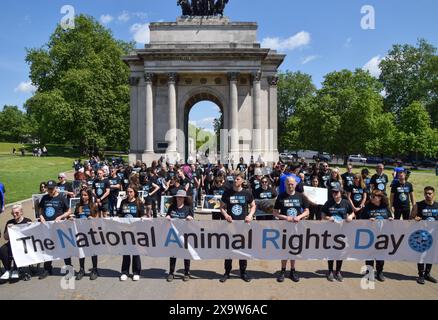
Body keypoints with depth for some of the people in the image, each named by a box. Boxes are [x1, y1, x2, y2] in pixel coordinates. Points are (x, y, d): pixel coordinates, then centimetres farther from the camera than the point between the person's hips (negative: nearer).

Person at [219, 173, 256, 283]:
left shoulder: (247, 194, 0)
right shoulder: (227, 193, 0)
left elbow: (253, 206, 10)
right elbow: (222, 207, 6)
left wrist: (250, 215, -8)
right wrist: (225, 214, -13)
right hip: (230, 223, 0)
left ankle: (243, 272, 23)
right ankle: (227, 273, 20)